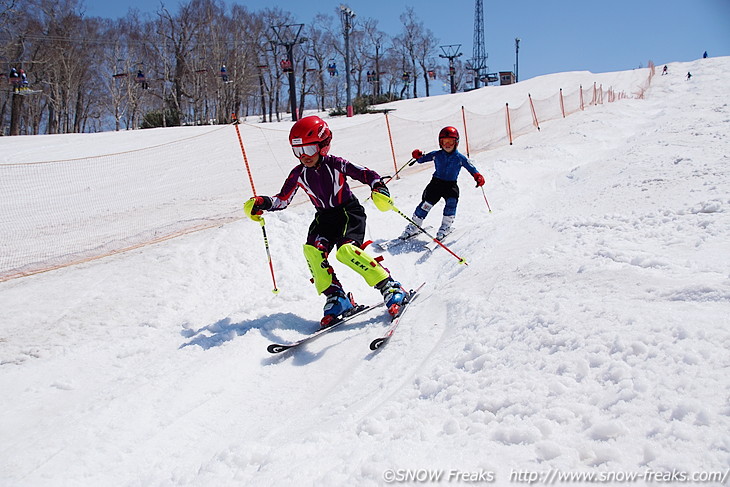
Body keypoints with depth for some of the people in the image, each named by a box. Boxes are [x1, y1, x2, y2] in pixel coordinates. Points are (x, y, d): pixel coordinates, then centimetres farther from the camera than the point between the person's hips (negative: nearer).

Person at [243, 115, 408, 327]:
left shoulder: (335, 164, -13)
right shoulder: (298, 174, -2)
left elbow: (366, 174, -14)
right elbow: (282, 200, 3)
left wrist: (379, 189, -34)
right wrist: (262, 203, -16)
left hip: (349, 212, -5)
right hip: (324, 217, 5)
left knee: (346, 250, -29)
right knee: (312, 250, -22)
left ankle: (390, 287, -20)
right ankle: (336, 298, -15)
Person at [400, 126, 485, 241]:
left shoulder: (460, 158, -3)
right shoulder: (436, 155, 0)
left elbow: (471, 168, -1)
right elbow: (421, 160, 7)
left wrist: (478, 177, -20)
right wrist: (418, 156, -16)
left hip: (451, 185, 0)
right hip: (436, 183, 0)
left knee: (452, 202, -25)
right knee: (427, 203, -10)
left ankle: (446, 226, -7)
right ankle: (413, 227, 2)